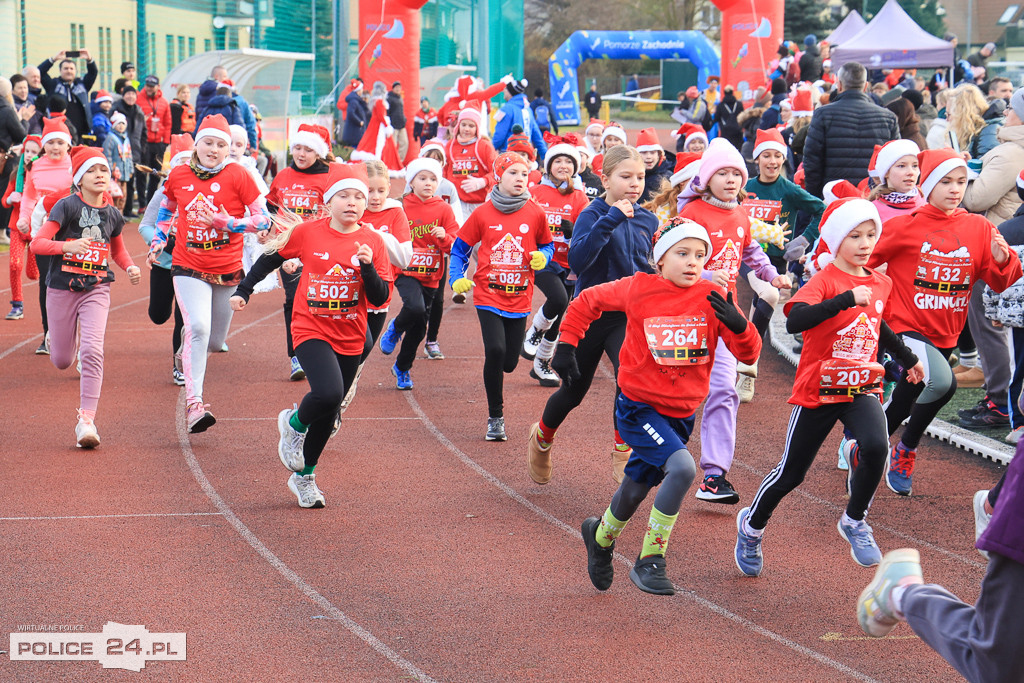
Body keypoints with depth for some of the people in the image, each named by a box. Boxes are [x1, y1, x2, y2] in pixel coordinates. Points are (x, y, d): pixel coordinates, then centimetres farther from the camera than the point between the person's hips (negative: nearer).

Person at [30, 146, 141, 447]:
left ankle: (86, 420, -17)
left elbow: (117, 250, 23)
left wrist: (130, 268, 2)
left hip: (97, 289, 2)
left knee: (92, 351, -19)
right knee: (62, 361, 10)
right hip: (62, 288, -1)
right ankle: (55, 337, 50)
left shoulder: (112, 214, 4)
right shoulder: (67, 207, -9)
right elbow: (37, 243, -15)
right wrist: (67, 245, -32)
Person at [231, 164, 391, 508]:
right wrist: (243, 290, 10)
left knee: (329, 411, 12)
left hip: (350, 338, 3)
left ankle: (304, 476, 33)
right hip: (311, 330, -3)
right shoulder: (307, 233, -6)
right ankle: (294, 424, 7)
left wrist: (368, 267, -20)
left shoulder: (372, 242, -3)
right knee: (328, 392, -28)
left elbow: (380, 299, -4)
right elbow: (271, 258, 11)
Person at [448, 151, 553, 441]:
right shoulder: (483, 213, -1)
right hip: (488, 296, -2)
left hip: (519, 299, 2)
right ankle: (495, 417, -3)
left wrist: (542, 257, -6)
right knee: (495, 350, -20)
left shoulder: (535, 213, 2)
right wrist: (457, 278, -6)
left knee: (509, 361, 1)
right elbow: (460, 247, 8)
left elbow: (547, 245, 17)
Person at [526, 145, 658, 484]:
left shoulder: (647, 221, 3)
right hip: (590, 314, -2)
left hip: (628, 317, 2)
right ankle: (542, 437, 46)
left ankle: (622, 453, -8)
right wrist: (610, 220, -34)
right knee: (573, 390, 15)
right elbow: (577, 261, -30)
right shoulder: (592, 215, -12)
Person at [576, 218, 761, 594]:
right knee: (682, 468, -28)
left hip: (681, 413, 4)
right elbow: (587, 302, 7)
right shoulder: (637, 289, -10)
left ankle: (601, 536, 52)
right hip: (639, 408, -4)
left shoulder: (712, 298, -5)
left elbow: (748, 352, -9)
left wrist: (738, 325, -29)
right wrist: (566, 344, 3)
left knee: (635, 491, 19)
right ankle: (650, 560, -15)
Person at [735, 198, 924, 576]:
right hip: (818, 390, -4)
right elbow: (794, 322, -35)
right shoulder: (824, 281, -16)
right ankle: (752, 526, 35)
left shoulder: (880, 283, 5)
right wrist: (846, 299, -41)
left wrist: (908, 358, 37)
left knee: (875, 447, -25)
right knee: (791, 473, 7)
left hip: (862, 389, 4)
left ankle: (854, 521, -2)